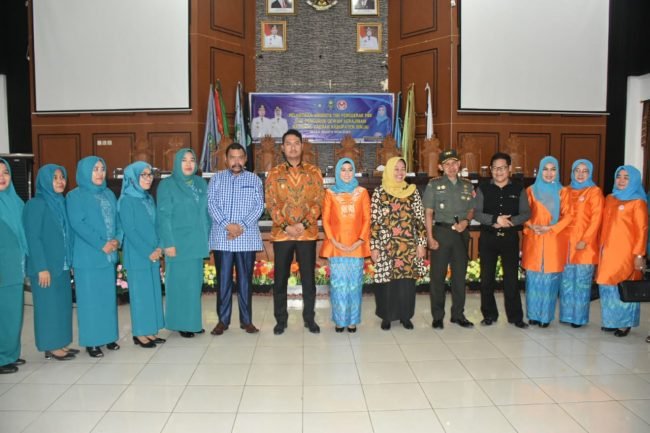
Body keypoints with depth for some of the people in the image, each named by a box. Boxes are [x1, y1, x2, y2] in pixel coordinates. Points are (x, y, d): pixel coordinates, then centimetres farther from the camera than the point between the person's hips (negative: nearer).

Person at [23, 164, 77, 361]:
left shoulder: (61, 202, 10)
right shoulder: (36, 204, -11)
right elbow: (33, 238, -15)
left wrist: (68, 261, 9)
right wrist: (42, 267, -18)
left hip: (62, 264, 7)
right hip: (46, 267, -7)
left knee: (63, 304, 11)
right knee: (48, 305, 1)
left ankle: (59, 344, 21)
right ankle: (51, 347, 12)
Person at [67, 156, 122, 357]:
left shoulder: (109, 194, 13)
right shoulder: (75, 196, -5)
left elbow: (117, 219, 12)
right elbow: (77, 224, -14)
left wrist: (117, 240, -7)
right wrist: (101, 244, -18)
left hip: (109, 254, 6)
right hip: (87, 255, -6)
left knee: (108, 295, 11)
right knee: (90, 298, -1)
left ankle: (109, 336, 22)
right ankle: (91, 341, 7)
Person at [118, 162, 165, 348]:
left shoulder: (149, 199, 11)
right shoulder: (127, 200, -9)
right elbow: (129, 230, -14)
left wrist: (158, 248, -2)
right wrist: (148, 252, -15)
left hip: (154, 254, 7)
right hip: (137, 255, -7)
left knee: (154, 291, 9)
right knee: (140, 292, 0)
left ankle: (150, 331, 19)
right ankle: (139, 334, 10)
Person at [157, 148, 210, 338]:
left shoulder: (201, 184, 10)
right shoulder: (167, 185, -5)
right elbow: (164, 216, -9)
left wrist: (208, 237, 10)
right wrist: (168, 243, -14)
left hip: (197, 243, 5)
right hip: (178, 243, -5)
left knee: (195, 282, 11)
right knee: (180, 283, 2)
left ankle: (193, 321, 22)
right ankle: (181, 323, 13)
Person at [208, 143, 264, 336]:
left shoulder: (254, 179, 8)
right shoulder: (217, 179, 8)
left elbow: (259, 206, -1)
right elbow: (211, 203, -2)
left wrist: (242, 226, -13)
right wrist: (227, 225, -15)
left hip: (247, 238, 0)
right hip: (222, 238, 0)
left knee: (245, 279, 6)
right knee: (223, 279, 5)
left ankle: (246, 319, 15)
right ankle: (223, 320, 15)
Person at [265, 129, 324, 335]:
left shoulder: (313, 172, 4)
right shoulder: (274, 173, 3)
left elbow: (319, 202, -1)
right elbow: (271, 204, -2)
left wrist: (304, 224, -14)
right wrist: (285, 226, -14)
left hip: (308, 233, 0)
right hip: (281, 234, 0)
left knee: (308, 278, 7)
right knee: (280, 278, 7)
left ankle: (309, 318, 21)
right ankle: (281, 319, 20)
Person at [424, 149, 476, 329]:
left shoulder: (467, 185, 9)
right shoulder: (434, 185, 0)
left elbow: (471, 210, 16)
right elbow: (428, 213, -2)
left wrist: (465, 221, -6)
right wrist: (430, 238, -9)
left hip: (461, 233, 3)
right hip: (442, 231, -3)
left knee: (460, 274, 9)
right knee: (438, 275, 1)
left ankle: (458, 314, 22)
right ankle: (437, 316, 12)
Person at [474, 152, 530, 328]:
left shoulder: (518, 189, 5)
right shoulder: (483, 189, 3)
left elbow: (526, 213, -1)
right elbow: (476, 213, -5)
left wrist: (510, 221, -17)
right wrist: (495, 219, -19)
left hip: (510, 238, 0)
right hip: (488, 238, 1)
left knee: (511, 278, 3)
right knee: (487, 278, 6)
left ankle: (515, 316, 15)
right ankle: (489, 314, 19)